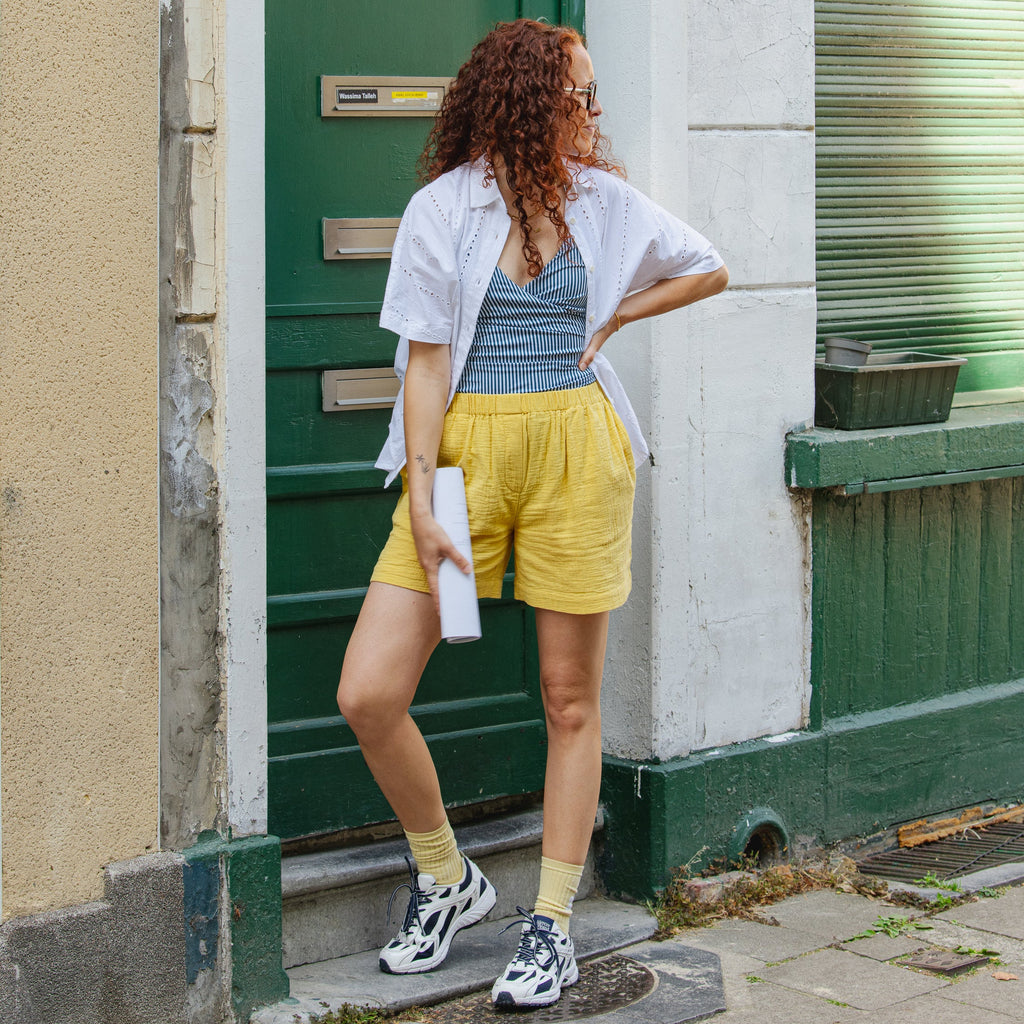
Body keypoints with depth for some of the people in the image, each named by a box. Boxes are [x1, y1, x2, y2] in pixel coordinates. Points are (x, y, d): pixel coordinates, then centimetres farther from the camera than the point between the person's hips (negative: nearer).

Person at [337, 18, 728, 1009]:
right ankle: (446, 878, 14)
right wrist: (420, 500, -11)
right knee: (368, 695, -9)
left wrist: (612, 318, 10)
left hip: (576, 452, 2)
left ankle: (551, 924, 16)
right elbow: (426, 362, -3)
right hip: (465, 448, -1)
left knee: (570, 698, 4)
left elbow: (709, 269, 22)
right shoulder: (444, 207, 0)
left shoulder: (604, 201, 8)